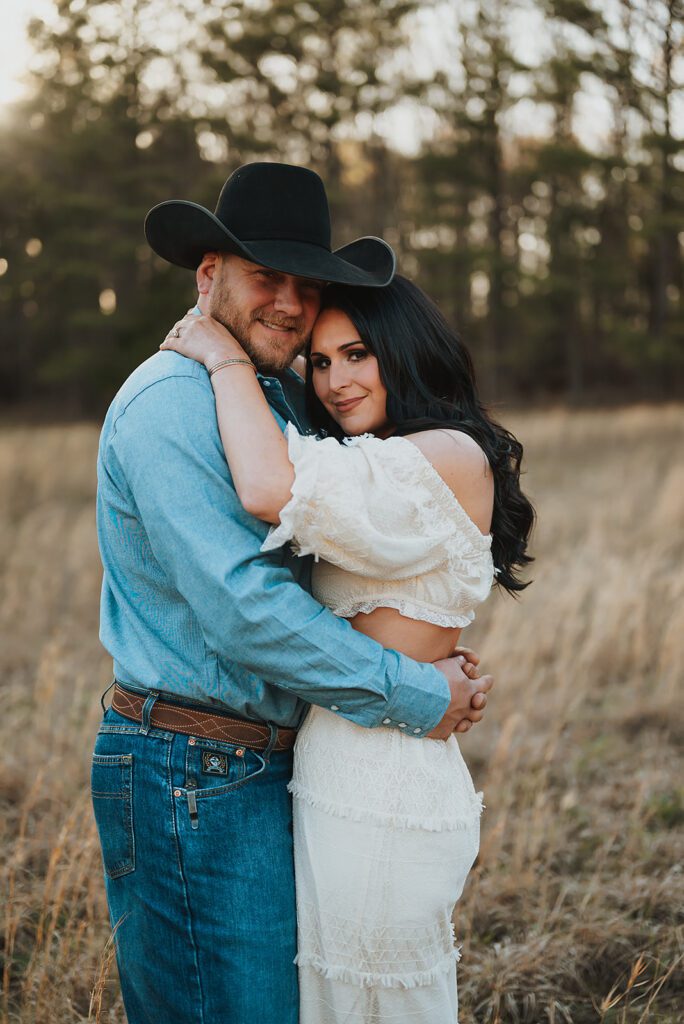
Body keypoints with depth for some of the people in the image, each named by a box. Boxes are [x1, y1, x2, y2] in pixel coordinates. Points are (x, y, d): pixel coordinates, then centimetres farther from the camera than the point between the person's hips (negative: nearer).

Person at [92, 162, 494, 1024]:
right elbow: (242, 607, -25)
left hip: (268, 761, 10)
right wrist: (416, 697, -16)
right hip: (191, 776, -10)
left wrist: (434, 659, 4)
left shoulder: (285, 397, 12)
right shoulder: (170, 402, -18)